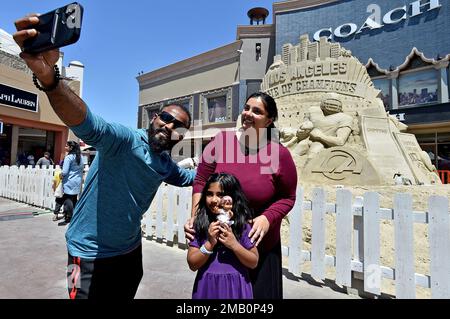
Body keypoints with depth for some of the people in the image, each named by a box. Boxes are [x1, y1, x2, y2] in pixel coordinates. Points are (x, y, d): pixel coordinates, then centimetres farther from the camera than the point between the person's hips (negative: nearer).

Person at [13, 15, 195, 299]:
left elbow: (187, 178, 23)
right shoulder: (125, 140, -19)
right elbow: (88, 125, -40)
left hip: (131, 251, 7)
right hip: (91, 255, -7)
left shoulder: (165, 164, 3)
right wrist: (48, 77, -56)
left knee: (126, 296, 25)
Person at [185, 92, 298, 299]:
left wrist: (267, 218, -19)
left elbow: (287, 197, -3)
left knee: (259, 293, 19)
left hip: (260, 246, -1)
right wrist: (195, 217, -14)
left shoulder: (279, 154, -12)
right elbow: (201, 181, -4)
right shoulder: (220, 141, -9)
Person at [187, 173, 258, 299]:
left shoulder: (242, 225, -11)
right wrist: (210, 243, -20)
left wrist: (234, 245, -19)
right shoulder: (200, 225, -9)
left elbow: (254, 262, -5)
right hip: (207, 286, 1)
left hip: (235, 287, -1)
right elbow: (192, 265, -6)